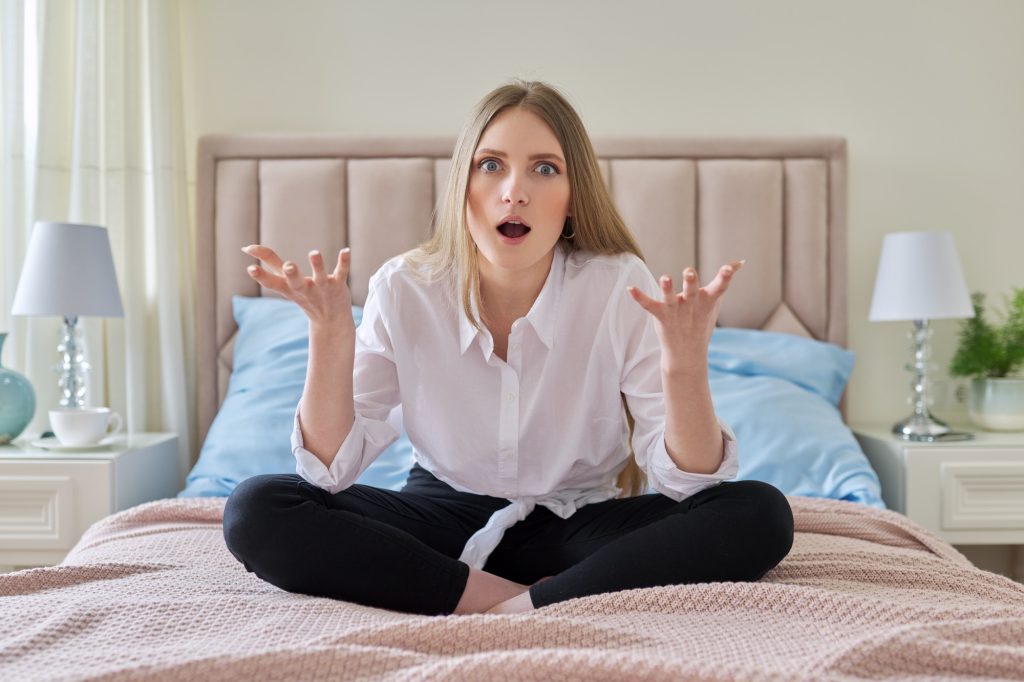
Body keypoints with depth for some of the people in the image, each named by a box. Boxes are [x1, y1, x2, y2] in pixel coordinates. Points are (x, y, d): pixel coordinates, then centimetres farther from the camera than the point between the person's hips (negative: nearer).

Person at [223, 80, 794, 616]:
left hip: (579, 520, 0)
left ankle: (523, 605, -24)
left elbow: (685, 480, -18)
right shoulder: (404, 290, -13)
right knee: (255, 511, -22)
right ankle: (494, 595, -20)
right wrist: (331, 336, -28)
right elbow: (332, 471, -14)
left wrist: (686, 367, -37)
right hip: (446, 516, 1)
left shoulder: (621, 286, -16)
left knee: (759, 513, -26)